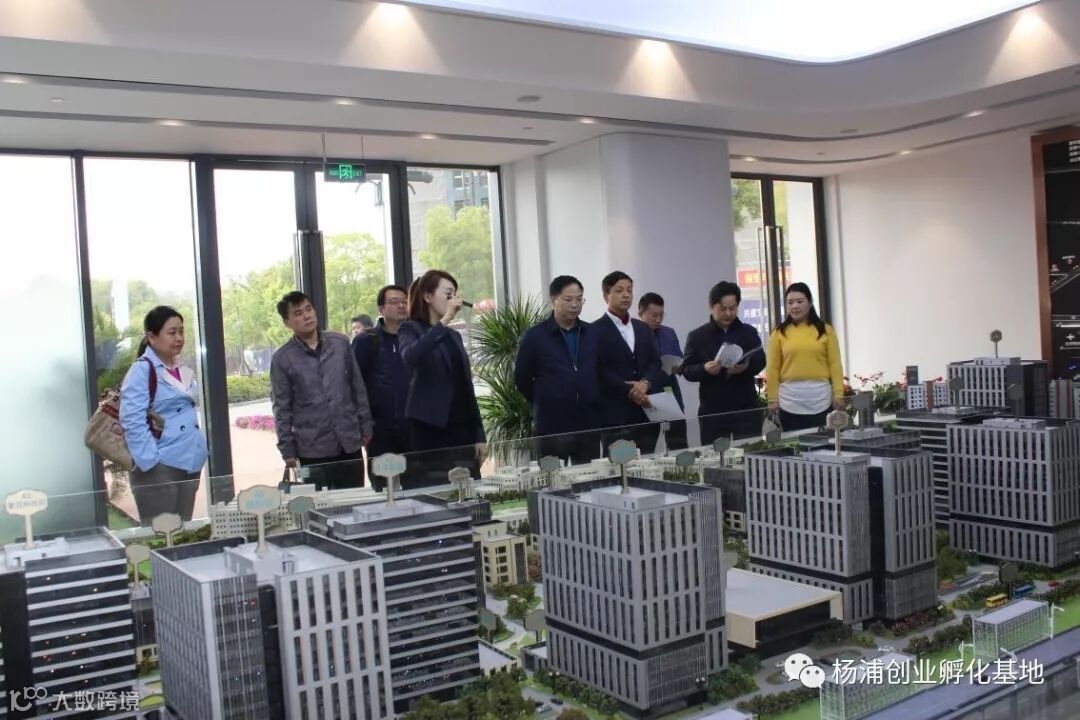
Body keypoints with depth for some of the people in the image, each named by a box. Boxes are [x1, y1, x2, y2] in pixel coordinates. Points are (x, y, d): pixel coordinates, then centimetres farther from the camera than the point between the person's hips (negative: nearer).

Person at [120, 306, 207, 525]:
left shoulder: (184, 370, 13)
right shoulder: (142, 370, -10)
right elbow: (132, 420, -17)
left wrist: (199, 448, 14)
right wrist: (150, 461, -20)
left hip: (189, 464, 7)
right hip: (160, 467, -7)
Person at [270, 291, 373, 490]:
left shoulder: (340, 343, 3)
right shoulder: (282, 358, -4)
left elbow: (358, 387, 8)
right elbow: (282, 408, -2)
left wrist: (366, 425, 7)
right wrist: (287, 450, -4)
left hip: (349, 443, 2)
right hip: (313, 450, -2)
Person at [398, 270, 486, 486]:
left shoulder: (454, 336, 17)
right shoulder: (411, 329, -1)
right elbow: (410, 357, -26)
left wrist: (478, 434, 12)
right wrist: (444, 321, -26)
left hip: (462, 429, 6)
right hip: (430, 430, -6)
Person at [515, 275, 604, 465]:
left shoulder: (592, 333, 6)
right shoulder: (534, 336, -4)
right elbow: (521, 379, 2)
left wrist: (591, 403, 10)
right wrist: (546, 404, 8)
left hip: (588, 425, 4)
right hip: (551, 427, -3)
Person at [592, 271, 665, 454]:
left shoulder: (643, 328, 18)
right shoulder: (596, 330, -2)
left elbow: (656, 363, 11)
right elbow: (601, 371, -10)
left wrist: (645, 383, -9)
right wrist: (630, 392, -14)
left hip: (646, 413, 6)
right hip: (615, 415, -6)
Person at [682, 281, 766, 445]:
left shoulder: (750, 332, 8)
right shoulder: (696, 336, 2)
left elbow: (761, 362, 3)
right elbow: (686, 370, 1)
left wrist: (747, 367, -20)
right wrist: (705, 369, -20)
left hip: (747, 409, 1)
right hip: (712, 412, -1)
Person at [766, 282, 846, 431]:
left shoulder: (825, 330, 5)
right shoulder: (779, 333, 3)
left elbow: (834, 364, 3)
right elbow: (773, 368, 2)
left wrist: (838, 394, -4)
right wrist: (772, 399, -2)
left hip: (821, 399, 1)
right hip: (790, 401, 0)